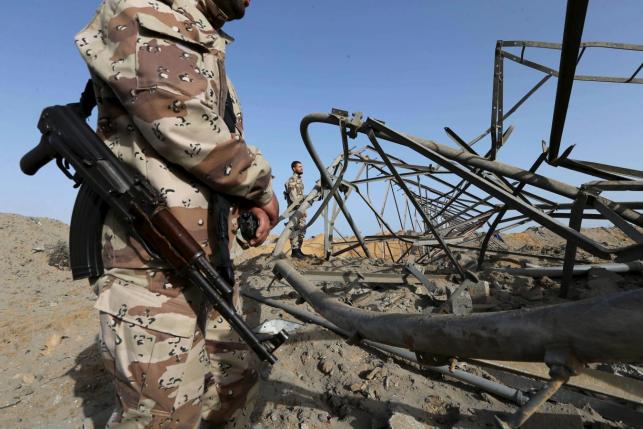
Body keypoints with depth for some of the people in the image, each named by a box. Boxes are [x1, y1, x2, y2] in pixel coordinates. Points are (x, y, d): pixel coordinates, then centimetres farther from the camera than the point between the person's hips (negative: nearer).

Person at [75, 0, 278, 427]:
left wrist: (251, 199, 3)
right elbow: (182, 127, -20)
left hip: (209, 258, 9)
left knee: (235, 379, 17)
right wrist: (261, 185, -6)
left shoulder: (206, 47, 23)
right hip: (156, 260, -9)